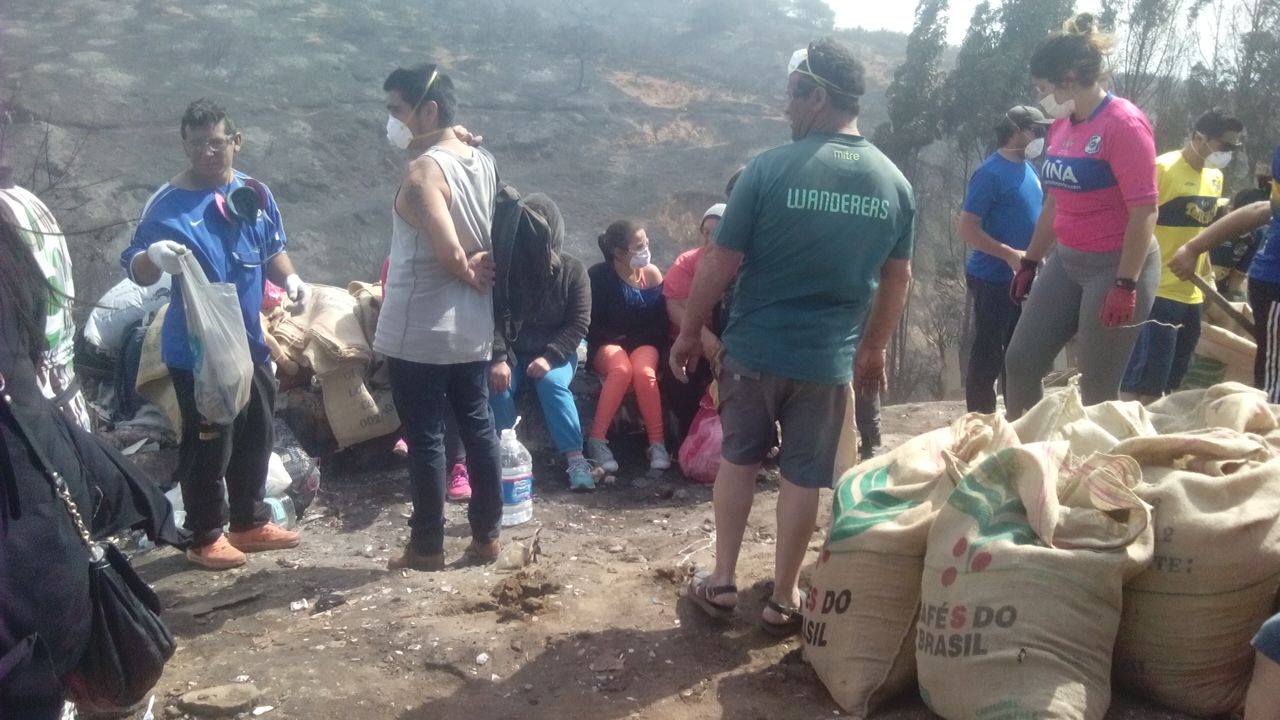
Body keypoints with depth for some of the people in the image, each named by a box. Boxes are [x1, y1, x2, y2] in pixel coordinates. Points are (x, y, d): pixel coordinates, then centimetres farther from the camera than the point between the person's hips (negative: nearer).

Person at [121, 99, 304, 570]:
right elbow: (134, 270, -13)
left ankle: (250, 522, 32)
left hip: (250, 341, 6)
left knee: (255, 436, 16)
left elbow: (272, 250, 17)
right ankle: (205, 538, 15)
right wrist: (154, 257, -35)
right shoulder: (168, 204, -13)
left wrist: (290, 278, -3)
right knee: (207, 444, 0)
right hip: (196, 351, -6)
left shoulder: (255, 194, 4)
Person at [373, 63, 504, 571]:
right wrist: (477, 270, 0)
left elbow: (449, 252, -28)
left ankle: (427, 548, 14)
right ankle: (486, 535, 22)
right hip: (473, 329, 8)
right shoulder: (482, 161, 7)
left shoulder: (424, 171, -18)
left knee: (425, 440, 3)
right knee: (478, 428, 13)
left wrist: (466, 273, -10)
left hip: (420, 334, -8)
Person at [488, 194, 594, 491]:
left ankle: (575, 458, -31)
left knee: (552, 383, -32)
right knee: (497, 386, -29)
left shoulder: (572, 270, -3)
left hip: (555, 353, -1)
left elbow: (579, 323, -7)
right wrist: (498, 359, -25)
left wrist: (550, 357, -21)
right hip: (511, 352, 1)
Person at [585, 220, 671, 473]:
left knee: (644, 372, -33)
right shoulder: (598, 275, -5)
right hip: (606, 344, -2)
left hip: (643, 343, 2)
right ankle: (597, 441, -32)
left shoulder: (651, 274, 2)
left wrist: (630, 338, -8)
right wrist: (616, 339, -13)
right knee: (621, 369, -36)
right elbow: (591, 324, -5)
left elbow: (660, 322, 3)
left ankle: (658, 444, -30)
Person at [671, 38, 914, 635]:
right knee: (803, 478, 12)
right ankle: (783, 599, 23)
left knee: (737, 460, 17)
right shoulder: (895, 183, 0)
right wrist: (874, 351, 20)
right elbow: (897, 281, 8)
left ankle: (721, 583, 25)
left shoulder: (769, 169, -13)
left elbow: (720, 263, -10)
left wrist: (689, 332, 2)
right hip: (830, 358, 2)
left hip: (755, 348, -2)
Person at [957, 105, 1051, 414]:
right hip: (992, 279, -9)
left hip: (1021, 278, 9)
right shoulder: (991, 172, -16)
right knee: (988, 354, -1)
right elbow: (966, 227, -21)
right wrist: (1010, 254, -25)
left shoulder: (1029, 169, 10)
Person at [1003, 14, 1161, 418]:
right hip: (1065, 262, 8)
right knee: (1020, 362, 9)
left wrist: (1126, 285, -24)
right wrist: (1030, 263, 20)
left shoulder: (1123, 124, -16)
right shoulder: (1061, 125, 9)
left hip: (1115, 266, -8)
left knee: (1097, 391, -3)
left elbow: (1144, 211, -20)